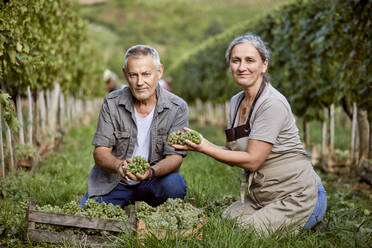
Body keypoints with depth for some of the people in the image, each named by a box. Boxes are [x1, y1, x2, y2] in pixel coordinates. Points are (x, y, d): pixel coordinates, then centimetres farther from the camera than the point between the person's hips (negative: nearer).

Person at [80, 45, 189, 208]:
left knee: (174, 184, -32)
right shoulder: (111, 103, -6)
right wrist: (118, 165, -32)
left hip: (153, 182, 0)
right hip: (112, 182, 1)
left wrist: (151, 171, -36)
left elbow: (175, 157, -13)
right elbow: (100, 151, -8)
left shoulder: (177, 108, -9)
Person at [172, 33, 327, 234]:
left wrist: (204, 148, -18)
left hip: (299, 197, -8)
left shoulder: (273, 104, -19)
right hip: (261, 197, 8)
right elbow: (232, 154, 6)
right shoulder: (236, 102, 7)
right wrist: (198, 141, -10)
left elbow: (252, 160, -20)